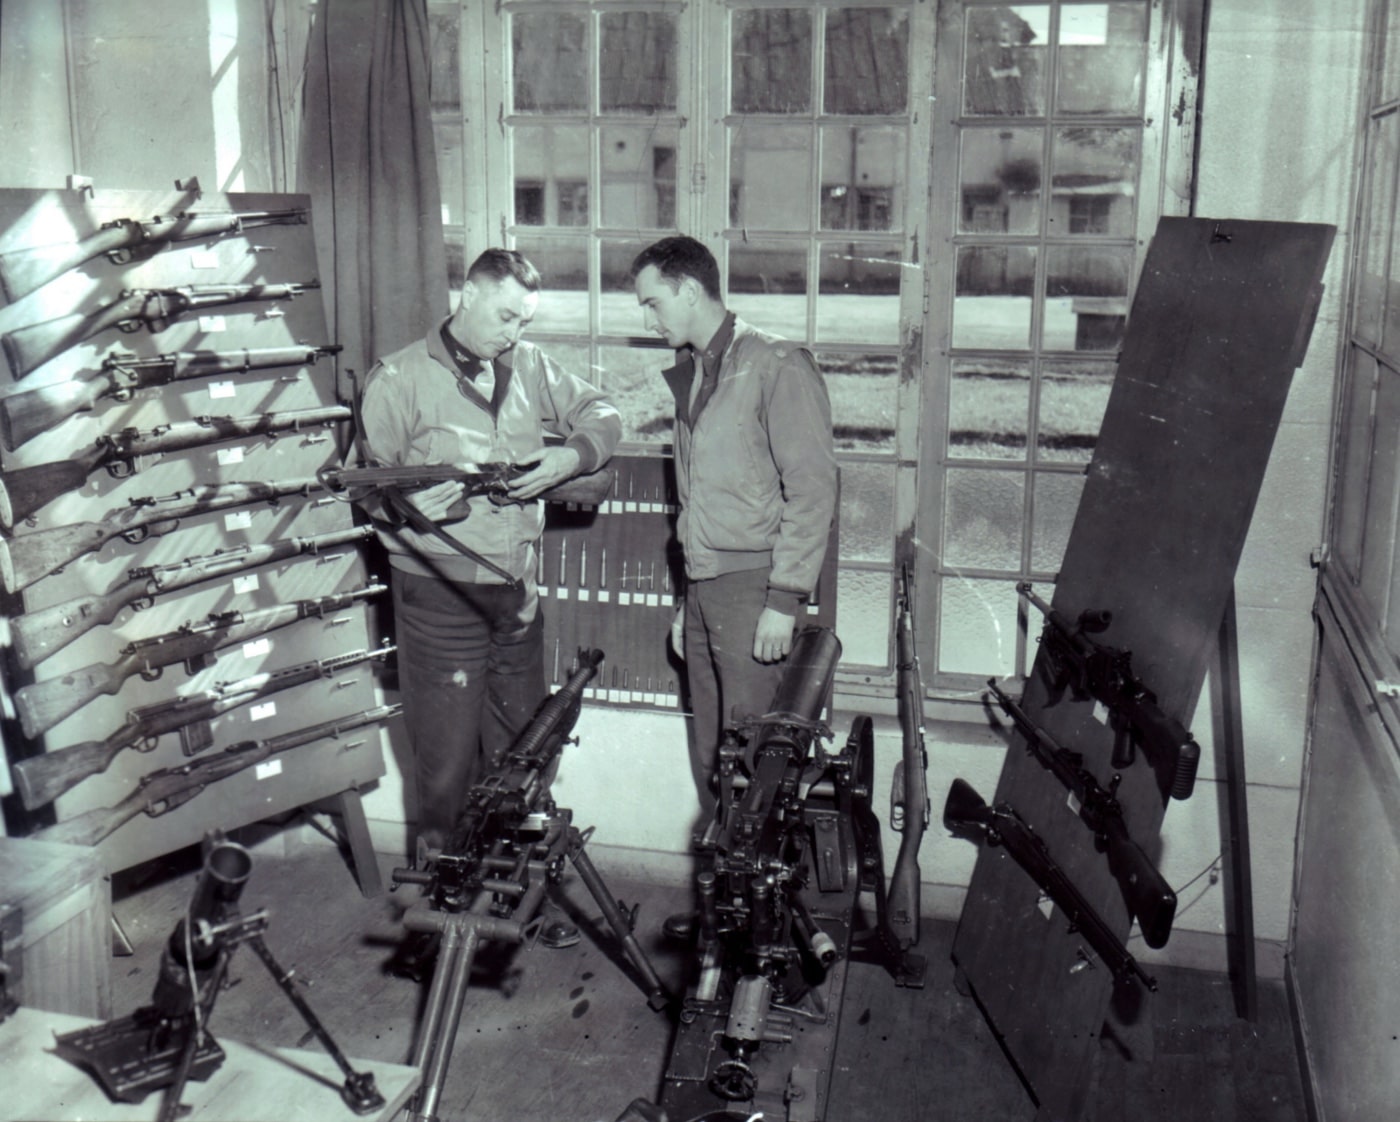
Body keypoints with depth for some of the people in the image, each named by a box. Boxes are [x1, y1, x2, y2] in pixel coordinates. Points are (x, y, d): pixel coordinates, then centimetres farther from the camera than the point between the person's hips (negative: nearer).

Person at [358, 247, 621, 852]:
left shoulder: (528, 366, 11)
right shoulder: (399, 378, -3)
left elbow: (601, 415, 18)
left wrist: (571, 456, -3)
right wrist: (414, 503, -24)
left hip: (518, 591, 5)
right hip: (441, 593, -5)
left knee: (525, 743, 14)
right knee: (447, 751, 0)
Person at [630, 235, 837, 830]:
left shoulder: (777, 367, -8)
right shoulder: (691, 375, 18)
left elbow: (812, 491, -13)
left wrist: (784, 601, -17)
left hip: (753, 587, -8)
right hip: (703, 588, 8)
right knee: (708, 755, 11)